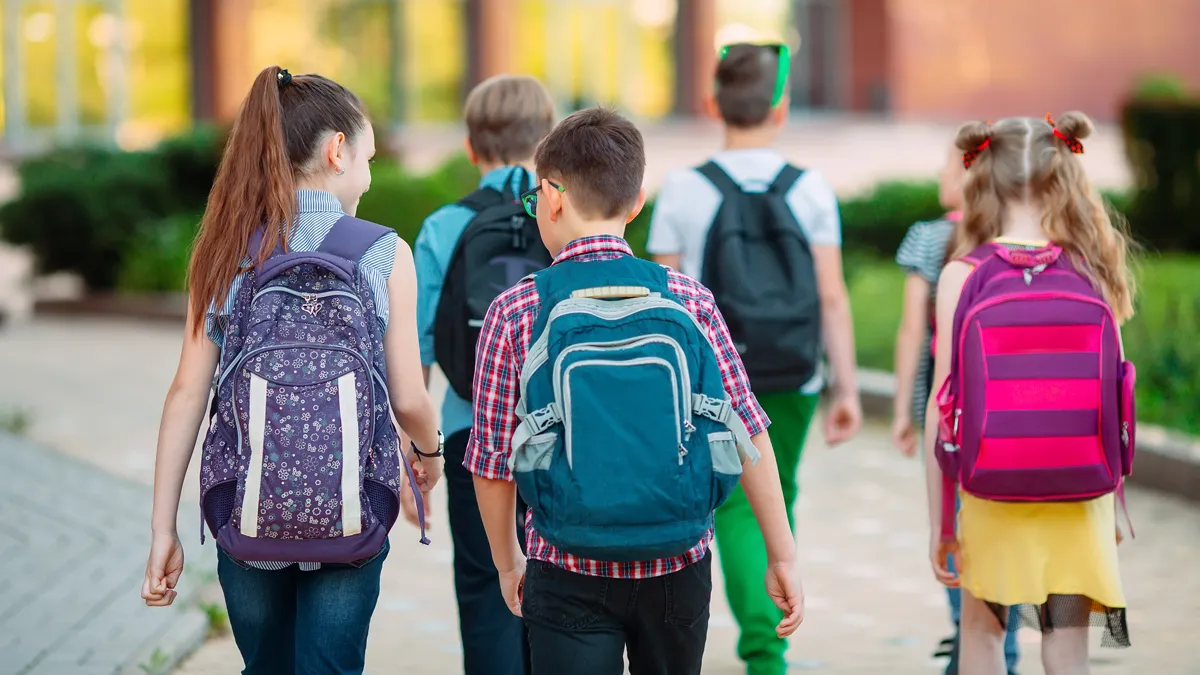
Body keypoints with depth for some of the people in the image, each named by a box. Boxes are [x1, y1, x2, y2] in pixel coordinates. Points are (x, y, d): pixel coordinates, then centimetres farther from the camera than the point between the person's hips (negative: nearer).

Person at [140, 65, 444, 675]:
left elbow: (188, 391, -3)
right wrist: (429, 452, 18)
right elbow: (407, 400, -5)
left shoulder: (227, 253, 0)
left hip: (245, 513, 3)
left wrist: (162, 530, 1)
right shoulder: (384, 254, -7)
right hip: (349, 515, -3)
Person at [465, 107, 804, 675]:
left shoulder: (516, 314, -7)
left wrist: (508, 563, 13)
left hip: (569, 575, -2)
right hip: (680, 567, 2)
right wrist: (781, 557, 5)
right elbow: (748, 436, -3)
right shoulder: (690, 301, -3)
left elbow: (492, 463, -3)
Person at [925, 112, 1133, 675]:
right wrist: (1115, 508, 10)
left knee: (981, 629, 20)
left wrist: (940, 522, -2)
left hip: (991, 501, -1)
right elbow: (1113, 400, -3)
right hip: (1080, 503, 1)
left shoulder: (962, 276, -8)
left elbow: (942, 406, -10)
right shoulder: (1093, 273, -5)